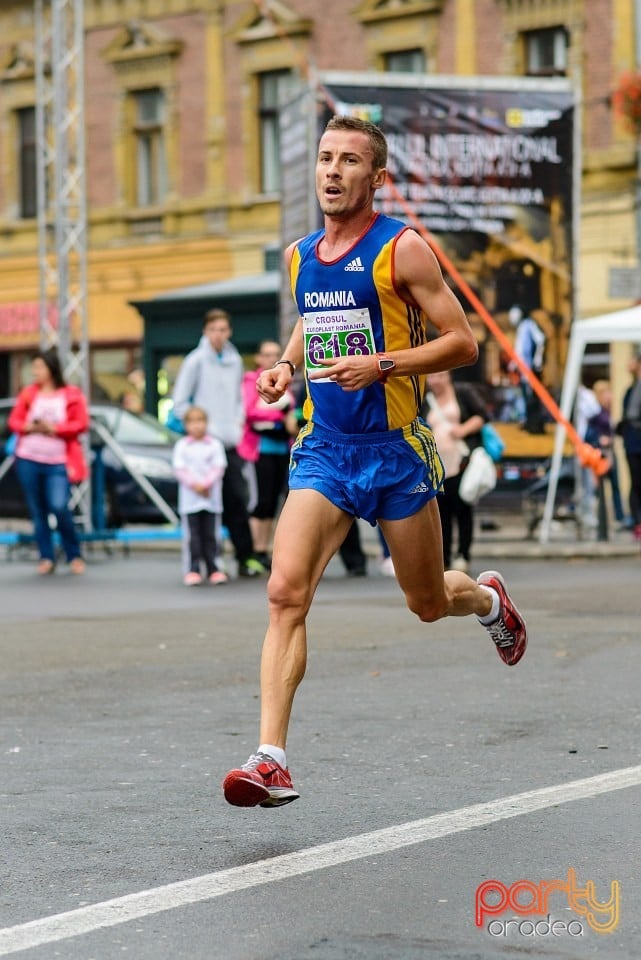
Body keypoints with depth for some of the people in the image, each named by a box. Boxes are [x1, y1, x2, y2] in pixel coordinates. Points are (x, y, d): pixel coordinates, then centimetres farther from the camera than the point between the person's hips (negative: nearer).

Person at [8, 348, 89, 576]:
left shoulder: (71, 394, 1)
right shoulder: (28, 393, 8)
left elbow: (81, 424, -5)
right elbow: (14, 421, 7)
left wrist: (54, 428, -15)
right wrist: (28, 427, -13)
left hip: (58, 462, -3)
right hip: (28, 460, 3)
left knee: (59, 507, -16)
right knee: (38, 512, 5)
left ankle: (74, 555, 2)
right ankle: (46, 558, 12)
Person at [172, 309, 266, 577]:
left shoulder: (235, 361, 12)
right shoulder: (195, 361, -4)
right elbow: (180, 402, -4)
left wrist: (238, 422, 7)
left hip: (230, 443, 5)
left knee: (238, 499, 2)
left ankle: (246, 557, 6)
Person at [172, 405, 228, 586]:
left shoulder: (215, 445, 5)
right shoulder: (181, 446, 4)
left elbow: (219, 467, 0)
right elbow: (179, 469, -2)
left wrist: (207, 484, -14)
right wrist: (194, 484, -14)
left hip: (211, 498, 1)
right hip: (190, 499, -1)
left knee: (210, 535, 4)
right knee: (193, 535, 0)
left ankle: (213, 569, 9)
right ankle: (194, 569, 3)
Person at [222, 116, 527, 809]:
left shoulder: (402, 249, -7)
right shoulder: (299, 256, 9)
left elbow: (463, 342, -8)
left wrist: (382, 365, -20)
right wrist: (285, 365, 8)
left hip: (395, 449, -3)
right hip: (323, 448, 4)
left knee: (428, 603, 12)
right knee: (286, 591, -17)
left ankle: (488, 597, 50)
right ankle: (271, 760, -20)